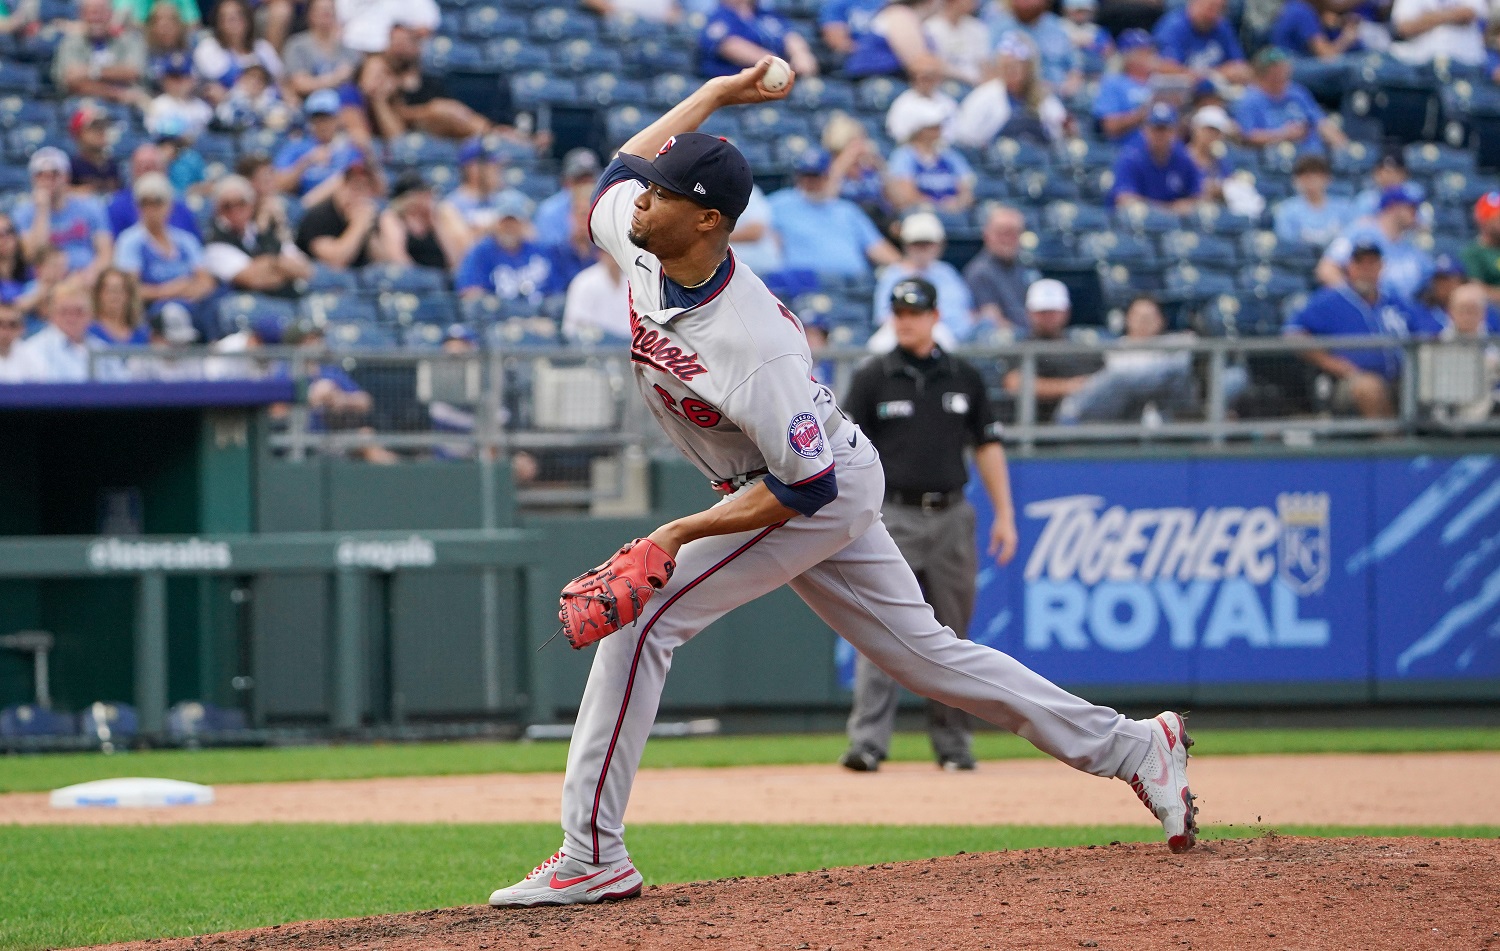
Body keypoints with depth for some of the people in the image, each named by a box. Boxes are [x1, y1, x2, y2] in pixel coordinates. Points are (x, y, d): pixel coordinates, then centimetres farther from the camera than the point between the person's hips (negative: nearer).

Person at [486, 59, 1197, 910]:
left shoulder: (753, 349, -36)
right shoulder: (639, 242, -13)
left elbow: (805, 485, -30)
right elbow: (623, 166, 11)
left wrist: (681, 535, -29)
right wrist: (716, 94, 5)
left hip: (830, 489, -9)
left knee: (644, 617, -17)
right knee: (920, 649, 15)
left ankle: (593, 855, -15)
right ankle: (1132, 748, 21)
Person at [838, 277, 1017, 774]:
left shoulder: (963, 377, 9)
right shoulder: (873, 378, 1)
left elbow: (987, 445, 13)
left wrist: (1004, 514, 9)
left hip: (950, 516, 3)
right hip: (892, 516, -3)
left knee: (950, 635, 8)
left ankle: (952, 742, 16)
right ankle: (867, 742, -16)